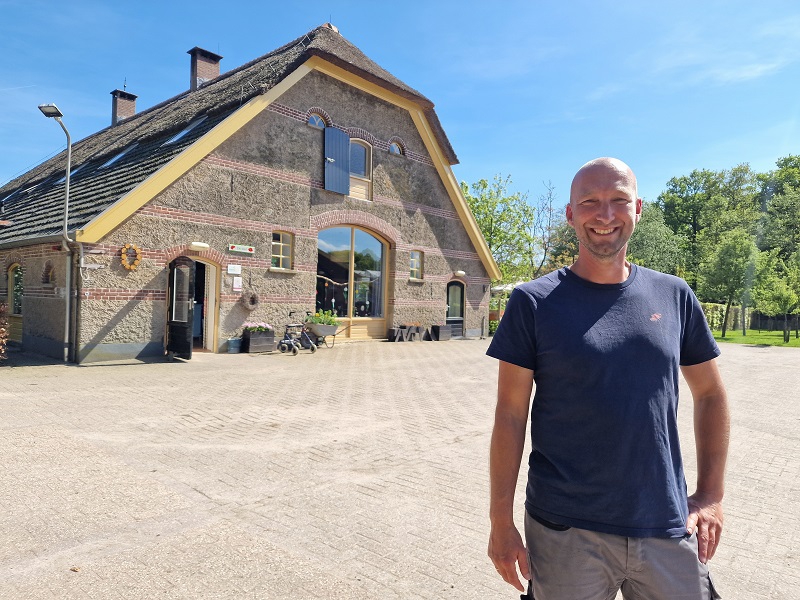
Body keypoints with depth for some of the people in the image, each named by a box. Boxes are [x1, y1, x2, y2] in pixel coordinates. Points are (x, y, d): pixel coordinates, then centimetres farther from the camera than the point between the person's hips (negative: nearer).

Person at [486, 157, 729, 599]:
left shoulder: (674, 296, 2)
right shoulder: (533, 302, -8)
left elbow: (710, 395, 12)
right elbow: (510, 414, -7)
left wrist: (712, 495, 6)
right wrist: (500, 520, -7)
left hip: (668, 529, 3)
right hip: (565, 531, -2)